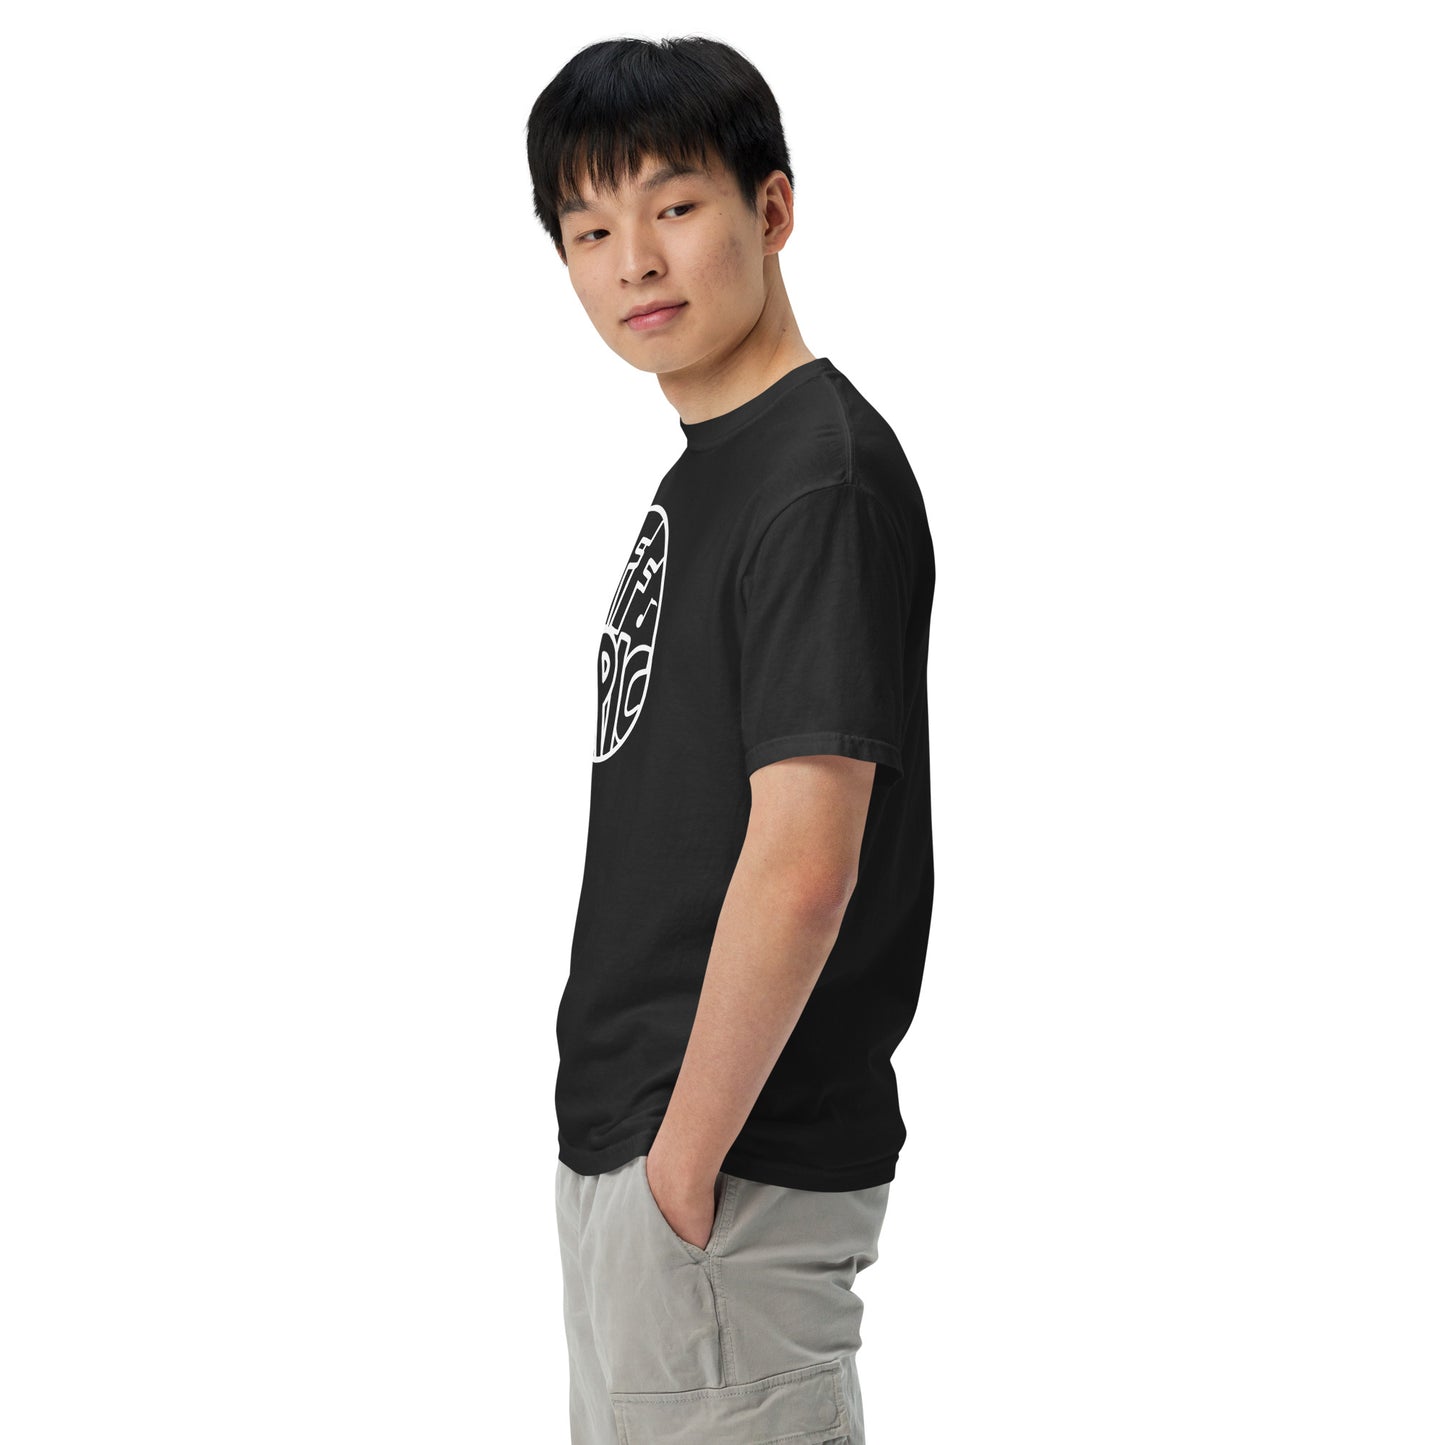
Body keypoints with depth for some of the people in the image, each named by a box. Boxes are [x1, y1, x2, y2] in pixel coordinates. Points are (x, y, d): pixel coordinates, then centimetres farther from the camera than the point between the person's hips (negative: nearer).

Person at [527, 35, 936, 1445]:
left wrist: (687, 1159, -19)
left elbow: (801, 866, -25)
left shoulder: (820, 476, -19)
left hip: (729, 1168, -10)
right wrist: (630, 1144, 17)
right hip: (633, 1125, 10)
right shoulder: (707, 467, 11)